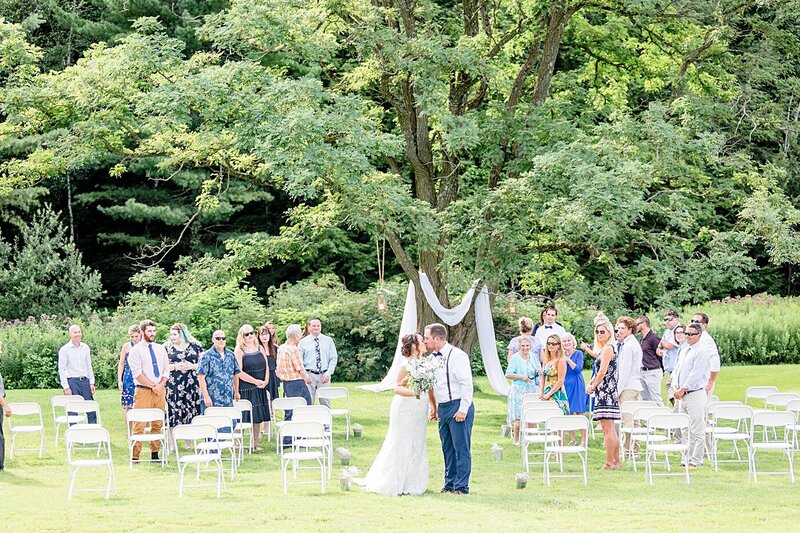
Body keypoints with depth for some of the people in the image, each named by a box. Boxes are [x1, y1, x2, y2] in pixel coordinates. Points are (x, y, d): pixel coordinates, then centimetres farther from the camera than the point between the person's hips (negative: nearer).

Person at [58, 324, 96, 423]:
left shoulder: (85, 348, 10)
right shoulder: (64, 350, -4)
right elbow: (61, 370, -5)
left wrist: (91, 382, 8)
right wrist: (66, 387, -10)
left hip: (84, 381, 4)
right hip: (72, 381, -4)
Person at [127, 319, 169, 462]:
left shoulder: (160, 349, 15)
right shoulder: (135, 350, -1)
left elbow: (166, 370, 12)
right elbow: (137, 373, -9)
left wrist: (161, 385, -5)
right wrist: (153, 386, -13)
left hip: (160, 390, 5)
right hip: (143, 391, -5)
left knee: (157, 424, 5)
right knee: (140, 425, -9)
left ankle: (155, 454, 10)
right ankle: (135, 456, -9)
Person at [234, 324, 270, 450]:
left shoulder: (260, 349, 12)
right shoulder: (239, 351, -7)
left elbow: (266, 366, 13)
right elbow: (239, 372, -13)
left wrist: (266, 381, -4)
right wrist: (256, 381, -12)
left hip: (260, 388, 6)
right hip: (245, 388, -6)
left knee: (258, 417, 8)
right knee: (243, 417, -6)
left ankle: (256, 443, 14)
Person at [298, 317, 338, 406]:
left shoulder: (328, 340, 9)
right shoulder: (303, 342, 6)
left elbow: (334, 358, 6)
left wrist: (328, 373, -7)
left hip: (324, 376, 1)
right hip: (309, 375, -1)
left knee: (325, 402, 1)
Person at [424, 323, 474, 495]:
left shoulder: (457, 356, -12)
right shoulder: (433, 358, 12)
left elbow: (466, 384, -15)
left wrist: (463, 410, -18)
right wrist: (434, 408, 17)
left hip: (458, 407, -8)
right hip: (442, 408, 8)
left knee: (461, 448, -4)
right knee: (447, 448, 12)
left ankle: (461, 487, -2)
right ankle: (449, 484, 19)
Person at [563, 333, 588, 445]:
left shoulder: (578, 353, -2)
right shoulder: (562, 355, 10)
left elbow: (578, 369, -13)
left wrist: (568, 359, -16)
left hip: (576, 385, -5)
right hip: (565, 385, 5)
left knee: (580, 413, -5)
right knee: (568, 413, 4)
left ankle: (583, 440, -3)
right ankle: (572, 439, 11)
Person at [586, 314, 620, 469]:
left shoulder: (607, 348, -12)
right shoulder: (603, 349, 18)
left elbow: (602, 372, -16)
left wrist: (593, 387, -5)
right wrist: (591, 383, 9)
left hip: (606, 391, -11)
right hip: (607, 392, 11)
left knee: (607, 428, -9)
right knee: (610, 428, 13)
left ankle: (610, 462, -9)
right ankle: (616, 461, 17)